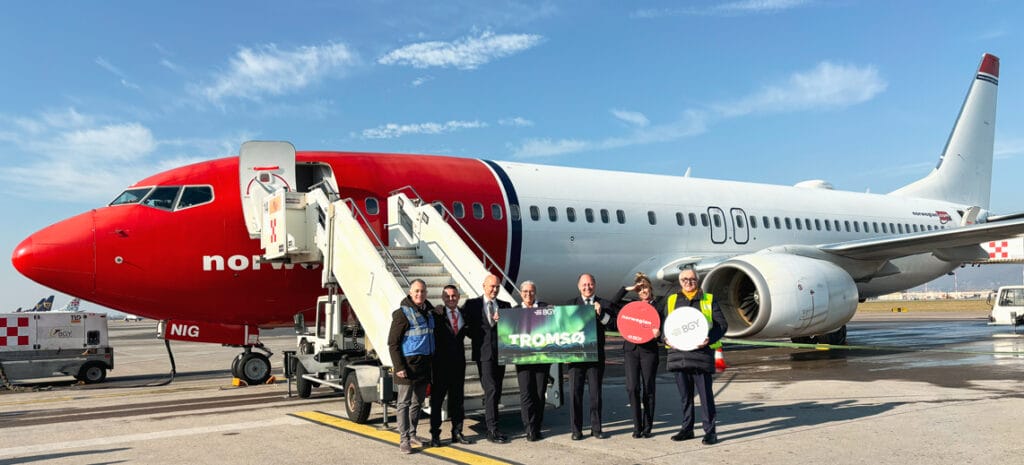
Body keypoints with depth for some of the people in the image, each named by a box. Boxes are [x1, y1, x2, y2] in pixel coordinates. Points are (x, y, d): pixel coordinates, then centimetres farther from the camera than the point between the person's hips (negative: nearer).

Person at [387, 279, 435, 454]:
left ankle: (412, 434, 26)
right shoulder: (402, 313, -10)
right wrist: (399, 367, -18)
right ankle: (404, 440, 2)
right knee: (404, 403, -1)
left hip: (424, 364, 7)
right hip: (408, 364, -7)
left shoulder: (429, 312, 12)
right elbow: (393, 342, -12)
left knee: (418, 402, 15)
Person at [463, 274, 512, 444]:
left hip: (500, 353, 5)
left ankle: (489, 423, 23)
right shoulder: (472, 304, 4)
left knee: (497, 391, 9)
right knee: (491, 389, -12)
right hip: (484, 353, -4)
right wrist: (478, 337, -2)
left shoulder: (505, 306, 13)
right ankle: (492, 430, -11)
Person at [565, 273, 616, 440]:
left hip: (596, 355, 0)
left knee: (596, 392, 6)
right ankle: (576, 429, 8)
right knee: (575, 392, 1)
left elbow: (615, 326, -4)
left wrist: (601, 314, -15)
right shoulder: (570, 304, 9)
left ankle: (596, 428, 16)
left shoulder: (604, 305, 8)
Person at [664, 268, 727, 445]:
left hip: (702, 352, -3)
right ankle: (687, 429, 20)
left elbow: (722, 324, 3)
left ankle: (710, 431, 4)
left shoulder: (708, 300, 8)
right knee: (685, 395, 10)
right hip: (679, 353, 3)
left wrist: (710, 339, -14)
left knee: (705, 394, -4)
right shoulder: (672, 300, 15)